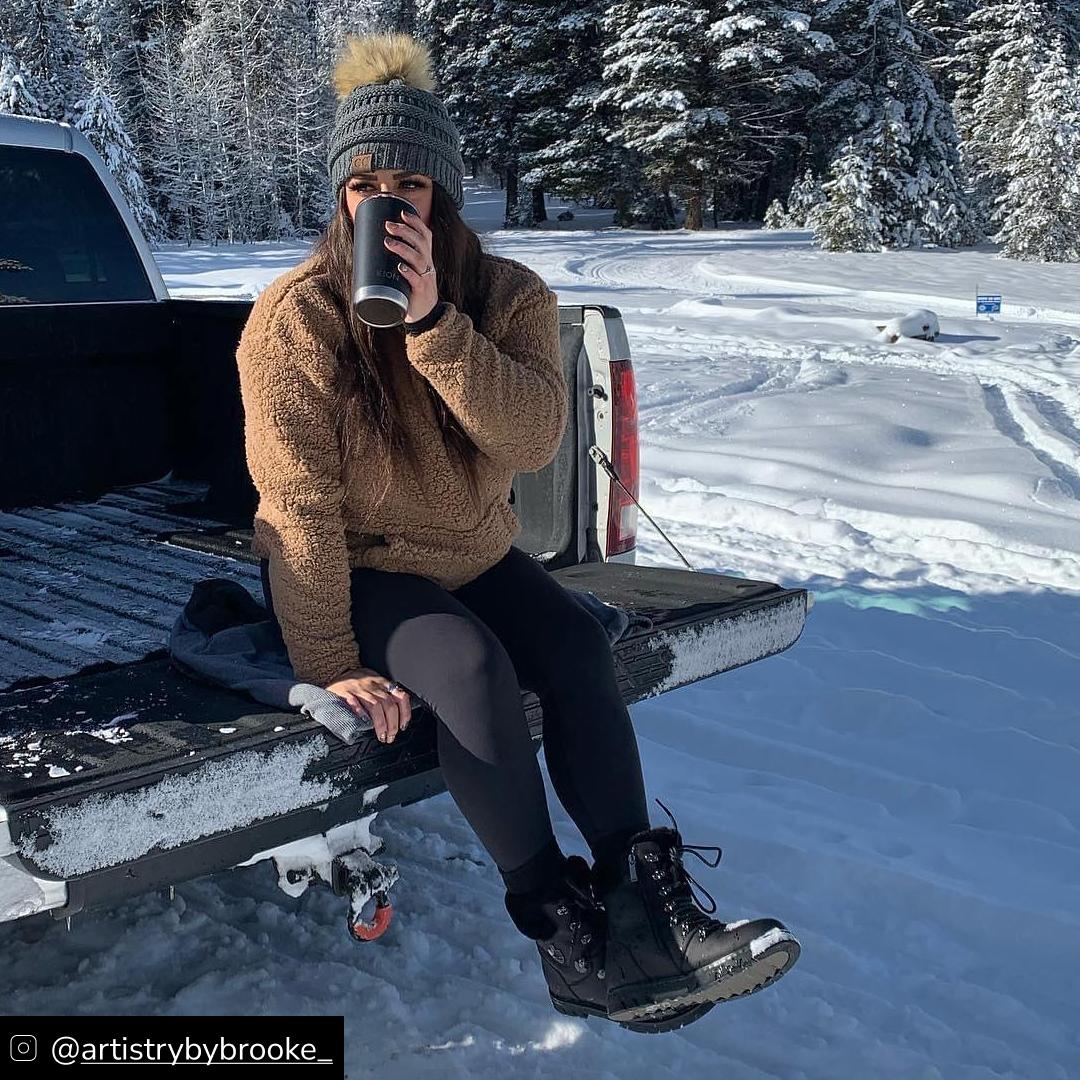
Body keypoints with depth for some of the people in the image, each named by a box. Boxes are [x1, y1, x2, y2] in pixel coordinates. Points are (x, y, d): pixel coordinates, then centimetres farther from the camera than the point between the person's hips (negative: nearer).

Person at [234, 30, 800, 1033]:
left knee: (581, 649, -21)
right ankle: (563, 933, -20)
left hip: (473, 552, 4)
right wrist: (330, 662, -21)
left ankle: (642, 902, -17)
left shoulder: (510, 296, -7)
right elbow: (300, 503, -18)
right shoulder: (296, 316, -16)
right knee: (470, 667, -30)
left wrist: (432, 321, -33)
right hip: (352, 570, -4)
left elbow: (535, 437, -24)